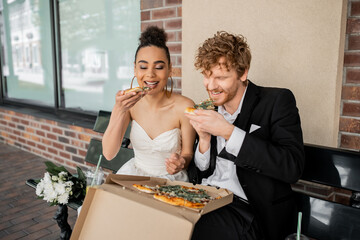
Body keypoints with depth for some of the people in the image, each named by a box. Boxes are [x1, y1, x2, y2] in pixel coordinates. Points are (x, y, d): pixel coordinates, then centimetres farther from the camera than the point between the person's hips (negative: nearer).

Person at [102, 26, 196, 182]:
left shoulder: (184, 107, -17)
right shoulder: (128, 102, -9)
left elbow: (188, 153, -5)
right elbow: (108, 154, -14)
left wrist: (181, 162, -28)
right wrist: (119, 110, -25)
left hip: (170, 179, -2)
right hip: (134, 174, 3)